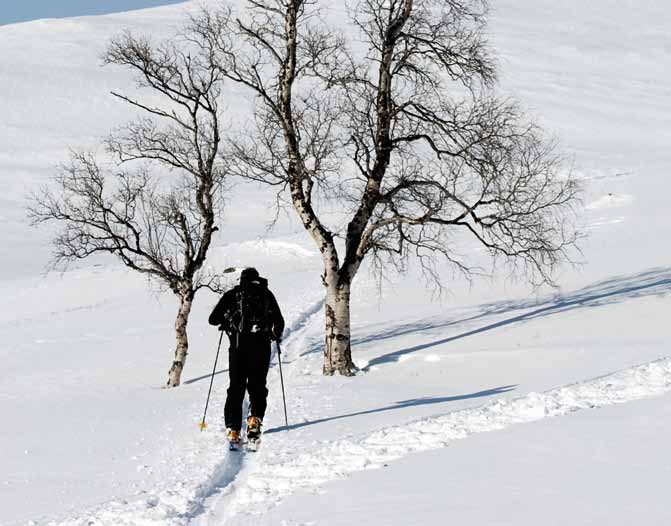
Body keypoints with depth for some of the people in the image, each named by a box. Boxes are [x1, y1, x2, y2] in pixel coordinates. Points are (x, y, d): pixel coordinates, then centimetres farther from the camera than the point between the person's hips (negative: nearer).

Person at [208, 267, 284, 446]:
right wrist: (276, 335, 30)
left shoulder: (232, 294, 11)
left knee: (236, 387, 4)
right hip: (261, 345, 0)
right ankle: (255, 418, -15)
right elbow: (279, 323, 9)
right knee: (258, 386, 8)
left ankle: (233, 429, -5)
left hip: (238, 345, 0)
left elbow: (213, 319, 9)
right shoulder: (266, 294, 13)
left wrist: (226, 321, 30)